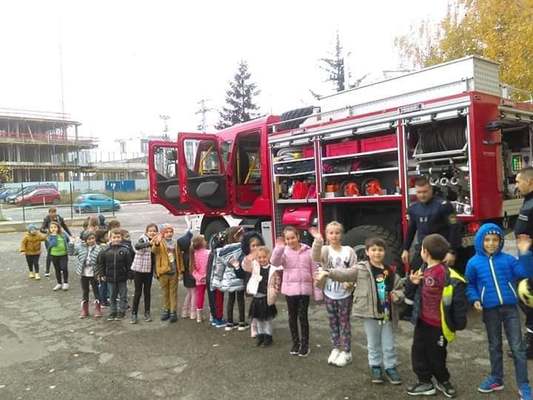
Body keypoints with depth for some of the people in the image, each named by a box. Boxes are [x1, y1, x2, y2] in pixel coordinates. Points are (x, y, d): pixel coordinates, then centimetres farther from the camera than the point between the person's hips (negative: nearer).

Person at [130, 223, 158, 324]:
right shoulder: (143, 239, -12)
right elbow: (137, 246, -36)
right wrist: (149, 243, -52)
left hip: (149, 270, 4)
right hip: (138, 269, -4)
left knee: (147, 292, 12)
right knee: (138, 292, 1)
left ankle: (147, 313, 22)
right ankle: (134, 313, 12)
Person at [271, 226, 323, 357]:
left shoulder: (308, 251, -3)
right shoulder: (284, 252, 0)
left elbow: (314, 272, 0)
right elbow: (274, 262, -17)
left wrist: (317, 291, -2)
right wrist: (279, 248, -27)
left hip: (304, 288, -2)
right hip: (289, 288, 2)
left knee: (303, 316, 3)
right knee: (292, 316, 12)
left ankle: (305, 344, 17)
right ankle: (295, 343, 26)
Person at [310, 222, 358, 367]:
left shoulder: (348, 251, -5)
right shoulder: (325, 250, -5)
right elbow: (316, 257, -27)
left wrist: (351, 282, -21)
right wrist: (318, 241, -43)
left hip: (345, 294, -1)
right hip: (329, 293, 2)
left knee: (344, 322, 7)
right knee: (333, 322, 13)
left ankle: (346, 352, 18)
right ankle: (335, 349, 27)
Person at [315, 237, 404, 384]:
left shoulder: (390, 271, 4)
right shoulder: (361, 269, -7)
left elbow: (400, 288, 15)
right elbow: (343, 273, -17)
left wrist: (397, 295, -7)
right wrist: (327, 273, -31)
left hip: (387, 314, 3)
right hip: (370, 313, -2)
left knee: (389, 345, 14)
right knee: (373, 344, 13)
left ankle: (390, 368, 32)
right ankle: (375, 367, 32)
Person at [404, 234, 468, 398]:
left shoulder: (448, 276, -22)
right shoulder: (423, 270, 4)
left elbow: (459, 301, -19)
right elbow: (411, 295, 11)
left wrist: (459, 323, -15)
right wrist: (412, 283, -9)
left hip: (438, 325, -7)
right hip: (422, 322, 7)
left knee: (436, 356, 10)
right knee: (418, 352, 13)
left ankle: (443, 381, 35)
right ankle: (425, 383, 29)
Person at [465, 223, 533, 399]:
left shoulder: (508, 259, -1)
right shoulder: (473, 263, -2)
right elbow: (470, 285, 7)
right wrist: (475, 299, -7)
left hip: (510, 308, -1)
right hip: (490, 310, 1)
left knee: (517, 347, 3)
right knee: (494, 346, 16)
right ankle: (496, 379, 32)